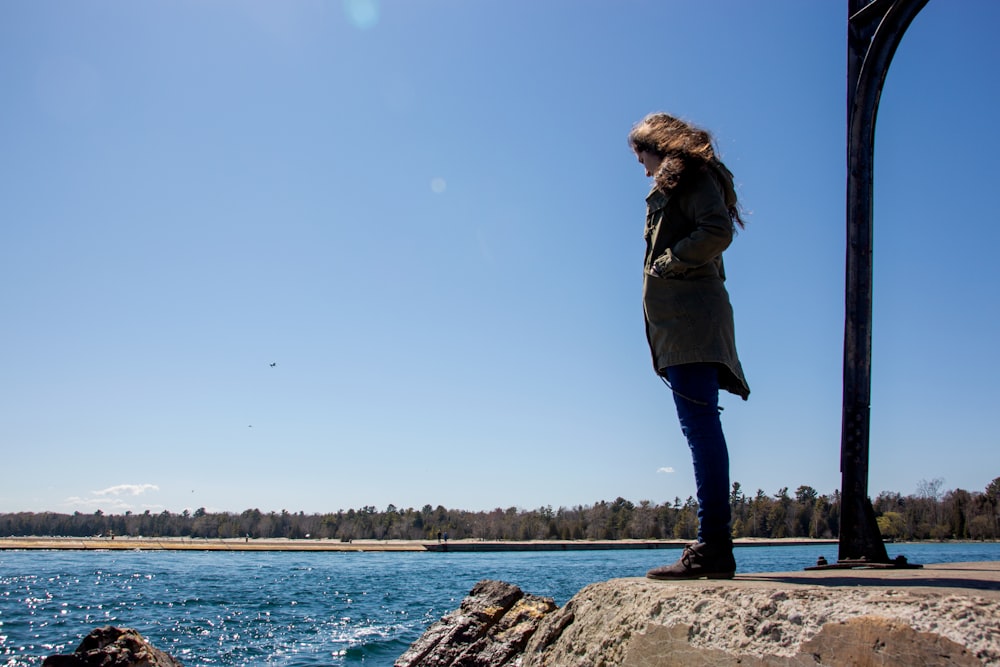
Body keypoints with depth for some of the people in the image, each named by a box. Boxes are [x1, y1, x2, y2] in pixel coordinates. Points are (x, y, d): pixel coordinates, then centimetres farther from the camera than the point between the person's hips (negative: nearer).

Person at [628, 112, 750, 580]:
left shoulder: (691, 175, 1)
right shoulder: (677, 185, 29)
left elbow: (717, 231, -16)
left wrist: (666, 263, -9)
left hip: (691, 320, -10)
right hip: (684, 326, 10)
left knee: (700, 427, -15)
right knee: (702, 428, 6)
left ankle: (712, 548, -16)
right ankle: (715, 548, 8)